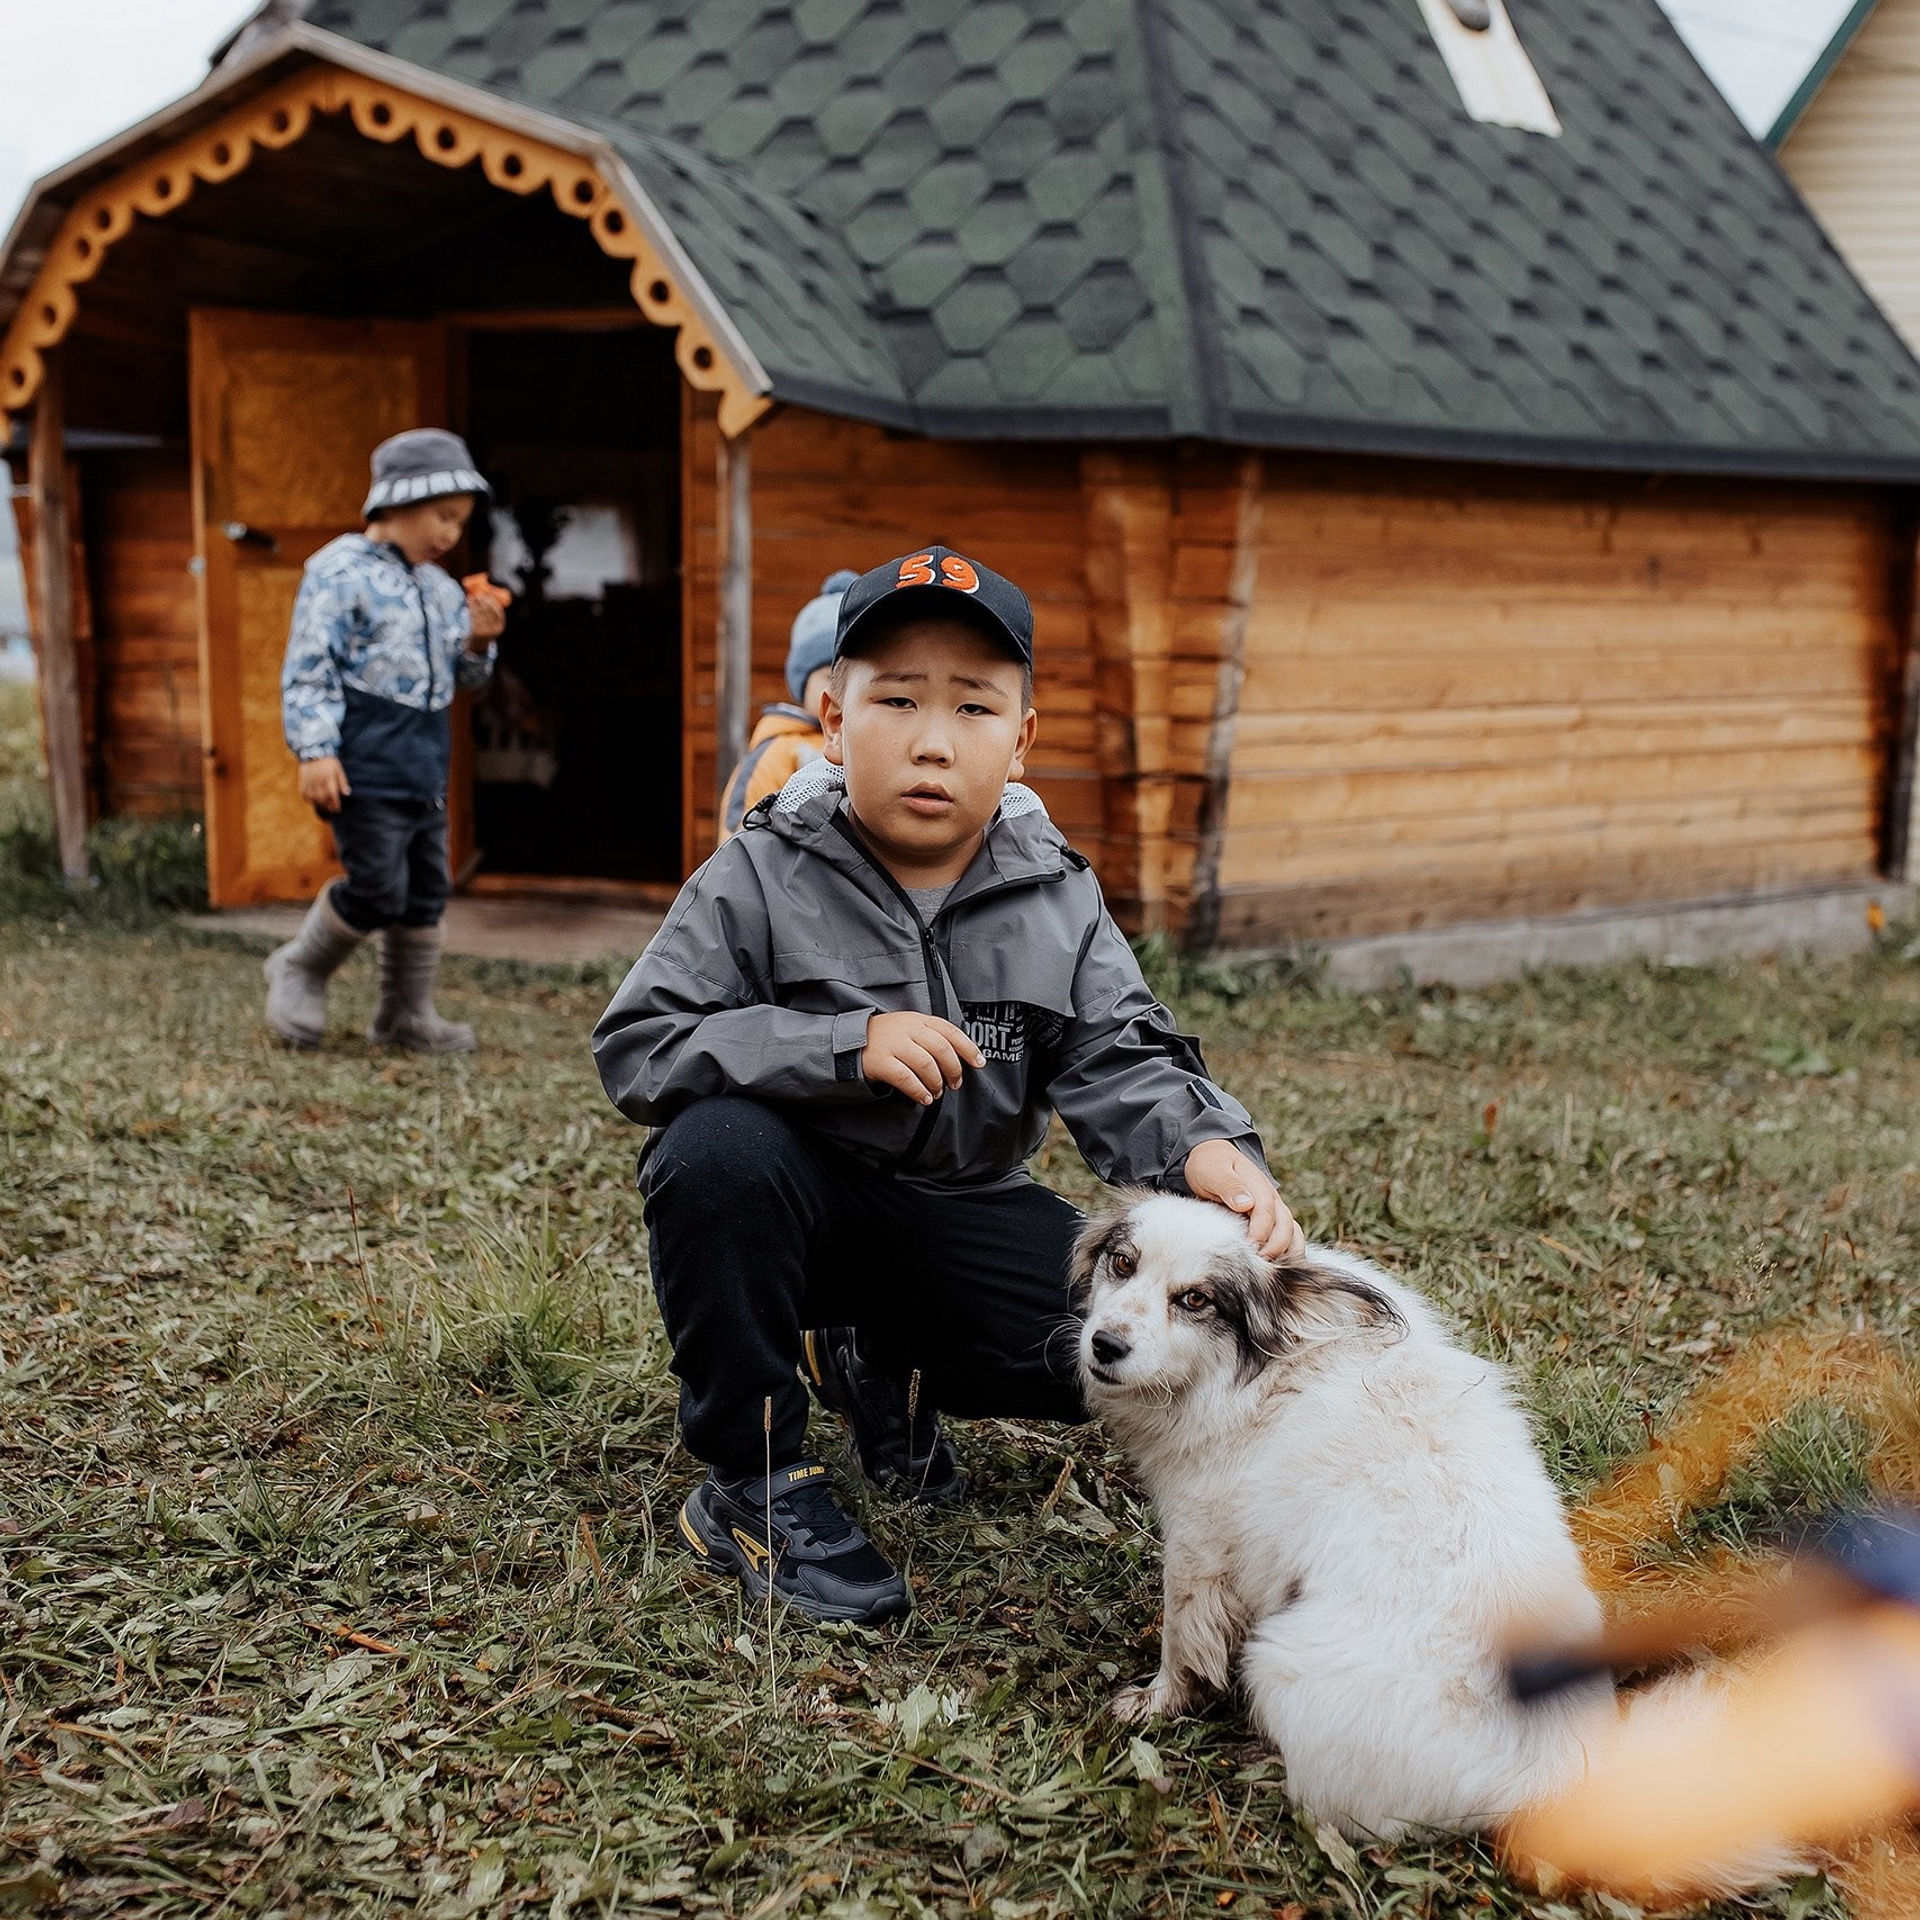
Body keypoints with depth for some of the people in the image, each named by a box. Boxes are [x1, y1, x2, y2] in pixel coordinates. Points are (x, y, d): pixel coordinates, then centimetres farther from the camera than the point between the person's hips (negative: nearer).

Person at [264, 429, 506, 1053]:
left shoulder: (439, 587, 16)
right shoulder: (340, 570, -8)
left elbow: (460, 674, 23)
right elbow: (308, 667, -12)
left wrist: (478, 643, 1)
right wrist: (314, 751, -20)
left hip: (426, 770, 8)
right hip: (365, 770, -8)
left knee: (427, 894, 10)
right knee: (378, 891, -10)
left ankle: (406, 1014, 21)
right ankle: (300, 969, 15)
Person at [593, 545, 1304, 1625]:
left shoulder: (1059, 902, -2)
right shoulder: (763, 881, -11)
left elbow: (1120, 1067, -10)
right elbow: (636, 1048, -19)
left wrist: (1207, 1152, -35)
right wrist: (847, 1043, -31)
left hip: (959, 1219, 3)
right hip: (800, 1207, -3)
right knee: (717, 1144, -35)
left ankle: (887, 1373, 11)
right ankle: (755, 1482, -16)